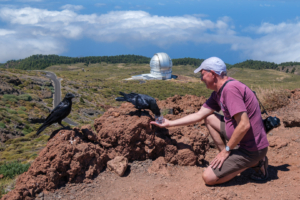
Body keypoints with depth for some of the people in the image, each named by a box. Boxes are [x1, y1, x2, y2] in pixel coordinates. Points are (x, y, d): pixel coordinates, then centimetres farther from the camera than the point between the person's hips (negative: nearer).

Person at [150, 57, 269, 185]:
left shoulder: (230, 89, -22)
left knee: (208, 177, -9)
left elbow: (244, 125, -28)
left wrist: (226, 150, -15)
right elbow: (199, 115, 15)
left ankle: (255, 163, 1)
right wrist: (169, 123, 18)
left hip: (251, 148, -9)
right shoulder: (218, 93, 9)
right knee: (209, 118, 15)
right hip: (242, 140, 9)